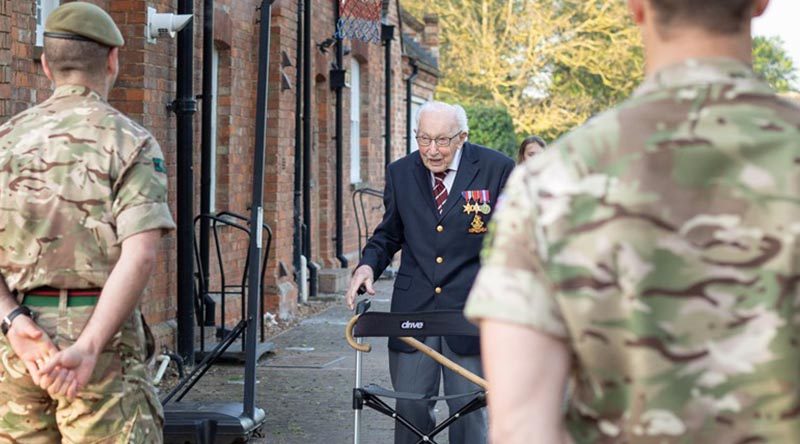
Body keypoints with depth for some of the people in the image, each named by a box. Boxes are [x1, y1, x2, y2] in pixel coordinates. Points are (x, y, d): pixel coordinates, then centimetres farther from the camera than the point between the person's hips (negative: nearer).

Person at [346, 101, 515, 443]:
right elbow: (389, 233, 17)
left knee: (469, 409, 4)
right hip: (413, 310, 3)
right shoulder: (400, 172, 6)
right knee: (410, 407, 5)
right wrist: (368, 264, -2)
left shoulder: (497, 169, -4)